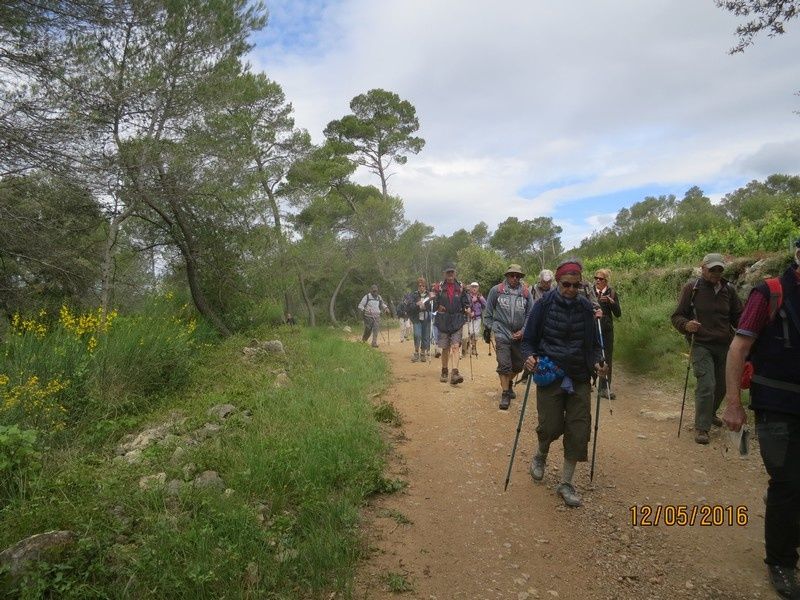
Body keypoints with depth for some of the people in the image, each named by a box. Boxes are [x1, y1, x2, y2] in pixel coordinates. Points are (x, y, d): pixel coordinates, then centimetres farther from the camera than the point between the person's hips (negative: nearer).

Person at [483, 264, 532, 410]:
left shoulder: (526, 292, 2)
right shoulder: (496, 290, -2)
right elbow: (488, 311, 6)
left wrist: (523, 330, -6)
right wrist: (487, 328, 6)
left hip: (519, 335, 3)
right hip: (502, 333, -3)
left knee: (518, 364, 14)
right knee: (504, 365, -7)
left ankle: (509, 384, 41)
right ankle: (505, 394, 5)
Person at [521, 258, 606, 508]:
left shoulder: (586, 307, 2)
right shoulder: (544, 304, -6)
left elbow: (593, 343, 13)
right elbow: (528, 339, 0)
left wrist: (596, 362, -5)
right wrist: (529, 356, -19)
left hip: (579, 377, 3)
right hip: (549, 375, -3)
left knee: (579, 430, 1)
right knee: (551, 426, -2)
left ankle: (566, 483, 17)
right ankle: (541, 455, 34)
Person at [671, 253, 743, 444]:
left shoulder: (728, 289, 6)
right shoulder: (692, 288, -4)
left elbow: (738, 316, 14)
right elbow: (677, 316, -4)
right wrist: (686, 325, -26)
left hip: (725, 346, 5)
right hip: (701, 345, -5)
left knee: (721, 385, 15)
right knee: (706, 385, -14)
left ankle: (710, 414, 42)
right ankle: (701, 428, -4)